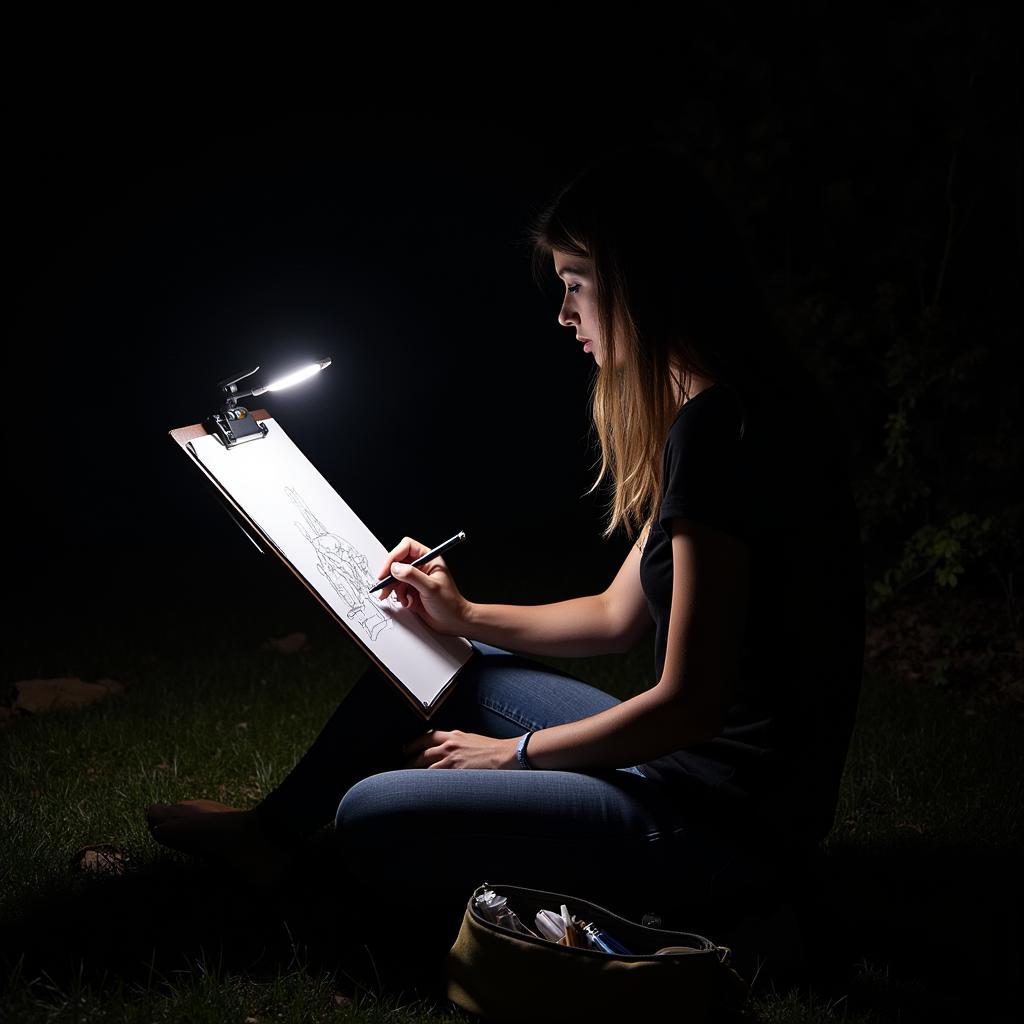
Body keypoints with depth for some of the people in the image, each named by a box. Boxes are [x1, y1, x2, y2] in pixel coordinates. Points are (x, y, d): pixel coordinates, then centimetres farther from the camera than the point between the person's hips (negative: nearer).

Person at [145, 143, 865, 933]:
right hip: (693, 758, 10)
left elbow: (687, 703, -23)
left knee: (373, 815, -13)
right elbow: (619, 616, 18)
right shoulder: (716, 414, 10)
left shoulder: (715, 431, -23)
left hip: (721, 811, -10)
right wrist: (464, 616, 11)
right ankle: (274, 830, 32)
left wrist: (509, 752, -10)